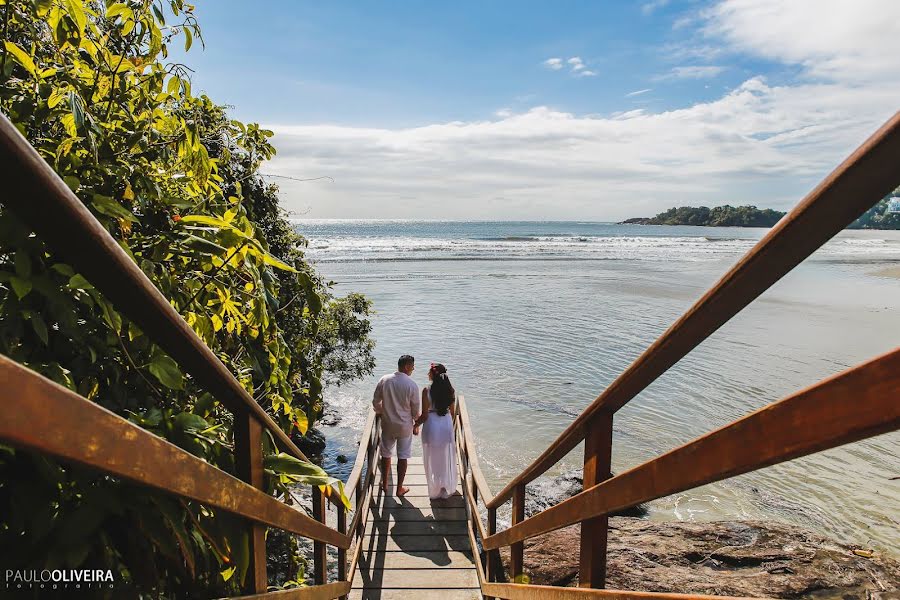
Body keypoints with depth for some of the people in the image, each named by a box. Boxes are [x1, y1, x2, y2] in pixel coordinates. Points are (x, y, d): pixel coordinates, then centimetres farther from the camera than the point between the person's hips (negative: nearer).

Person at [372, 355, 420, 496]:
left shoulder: (384, 380, -9)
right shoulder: (412, 385, -17)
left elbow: (375, 402, -1)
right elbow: (416, 409, -9)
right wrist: (416, 424, 9)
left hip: (387, 424, 3)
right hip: (405, 426, -3)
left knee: (386, 454, 18)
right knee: (402, 457, 10)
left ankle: (384, 485, 31)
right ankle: (399, 488, 20)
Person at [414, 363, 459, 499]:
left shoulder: (427, 391, -17)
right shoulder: (450, 390, -5)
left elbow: (424, 415, -14)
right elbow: (453, 413, 3)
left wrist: (416, 425, 4)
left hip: (432, 426, -4)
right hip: (446, 425, 4)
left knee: (433, 459, 13)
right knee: (447, 457, 20)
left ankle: (436, 491, 25)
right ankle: (449, 489, 33)